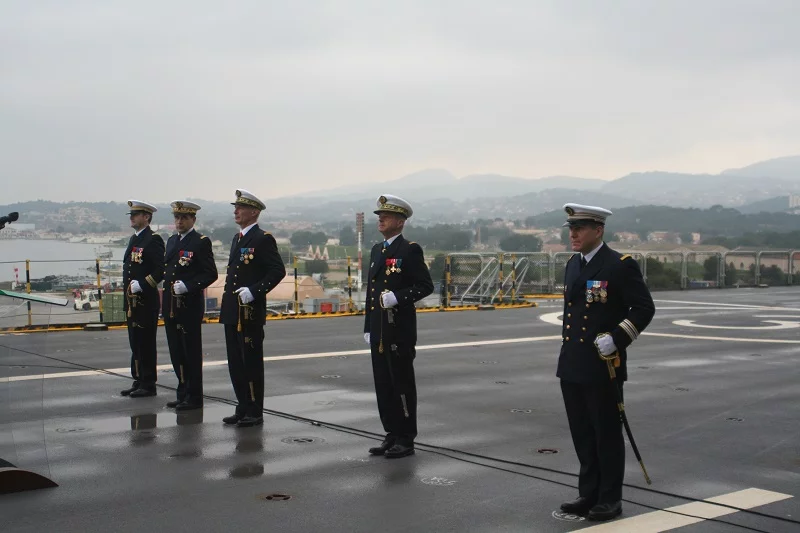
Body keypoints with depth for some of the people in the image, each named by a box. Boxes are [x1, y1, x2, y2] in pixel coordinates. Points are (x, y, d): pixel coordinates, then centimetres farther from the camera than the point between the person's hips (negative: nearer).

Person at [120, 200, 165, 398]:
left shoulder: (153, 239, -11)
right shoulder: (134, 239, 16)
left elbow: (160, 270, -19)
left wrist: (141, 285, -21)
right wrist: (128, 285, 9)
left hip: (146, 300, -9)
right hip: (132, 300, 9)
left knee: (146, 343, -3)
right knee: (135, 343, 13)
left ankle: (148, 385, 4)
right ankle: (138, 381, 21)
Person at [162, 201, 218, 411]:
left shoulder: (202, 242, -6)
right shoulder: (171, 241, 16)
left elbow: (211, 274, -11)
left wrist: (187, 286, -21)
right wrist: (167, 287, 9)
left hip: (190, 305, -7)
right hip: (171, 305, 7)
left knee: (191, 352, -1)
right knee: (176, 352, 12)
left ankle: (194, 397, 6)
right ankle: (183, 393, 22)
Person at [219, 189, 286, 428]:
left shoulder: (263, 239, -9)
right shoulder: (237, 238, 17)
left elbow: (278, 271, -15)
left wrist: (254, 291, -21)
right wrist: (228, 297, 14)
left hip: (250, 313, -9)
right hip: (232, 312, 9)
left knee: (251, 363, -1)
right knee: (235, 363, 12)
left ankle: (254, 412, 7)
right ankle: (243, 409, 21)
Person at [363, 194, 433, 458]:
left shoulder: (410, 250, -7)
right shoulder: (376, 250, 16)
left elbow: (426, 286, -11)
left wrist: (398, 296, -22)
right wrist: (368, 327, 16)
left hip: (400, 331, -7)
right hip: (379, 332, 7)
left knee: (402, 384, -1)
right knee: (383, 385, 11)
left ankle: (406, 439, 7)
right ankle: (392, 435, 20)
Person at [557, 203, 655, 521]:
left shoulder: (620, 265, -10)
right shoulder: (573, 264, 12)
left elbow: (644, 308, -10)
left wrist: (617, 338, -19)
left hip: (603, 367, -7)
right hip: (572, 366, 7)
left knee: (607, 435, 4)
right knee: (582, 435, 13)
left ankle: (610, 499, 15)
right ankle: (589, 494, 24)